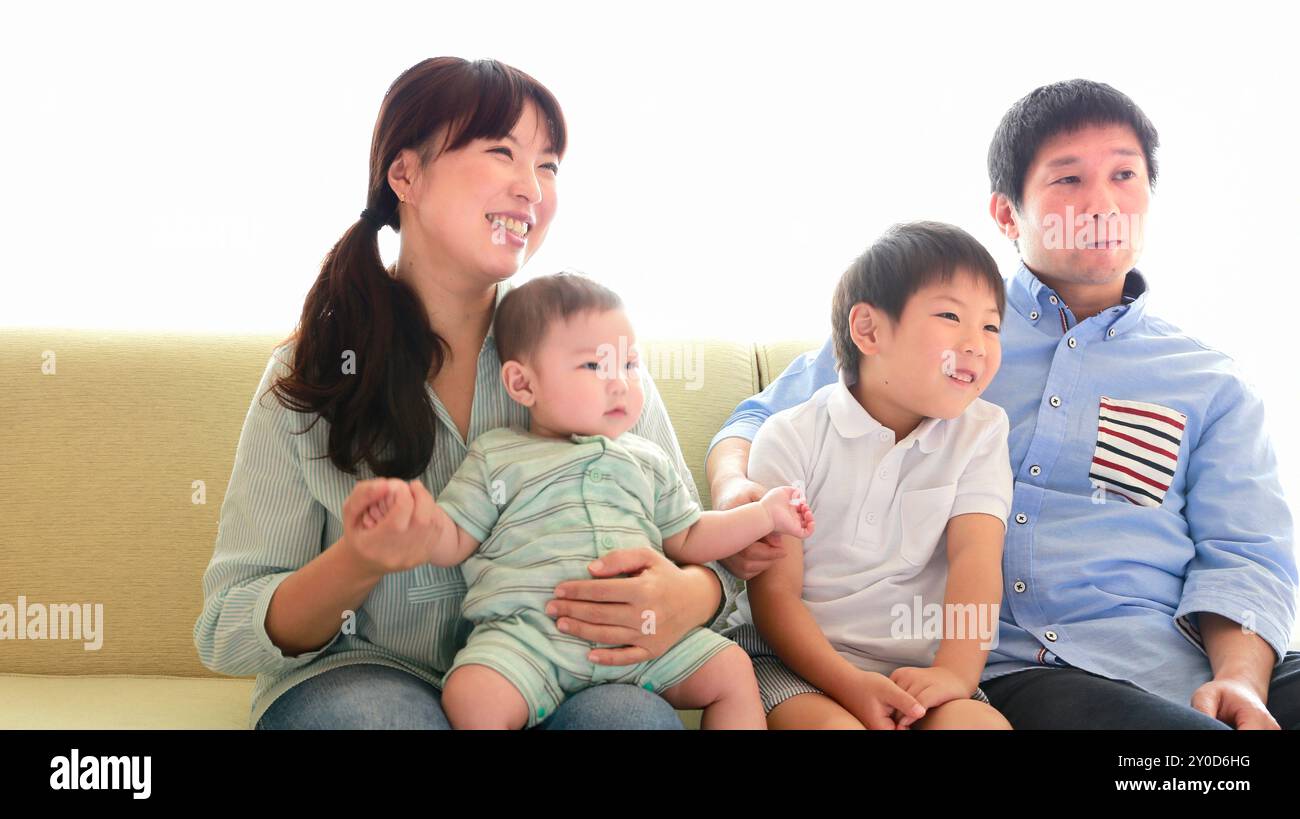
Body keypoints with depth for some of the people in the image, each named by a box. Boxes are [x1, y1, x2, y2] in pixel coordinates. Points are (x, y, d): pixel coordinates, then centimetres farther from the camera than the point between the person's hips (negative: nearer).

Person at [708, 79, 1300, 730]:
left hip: (1161, 664, 3)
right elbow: (763, 424, 16)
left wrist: (1240, 676, -13)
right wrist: (735, 492, -9)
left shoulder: (1213, 386, 19)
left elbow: (1244, 556, 9)